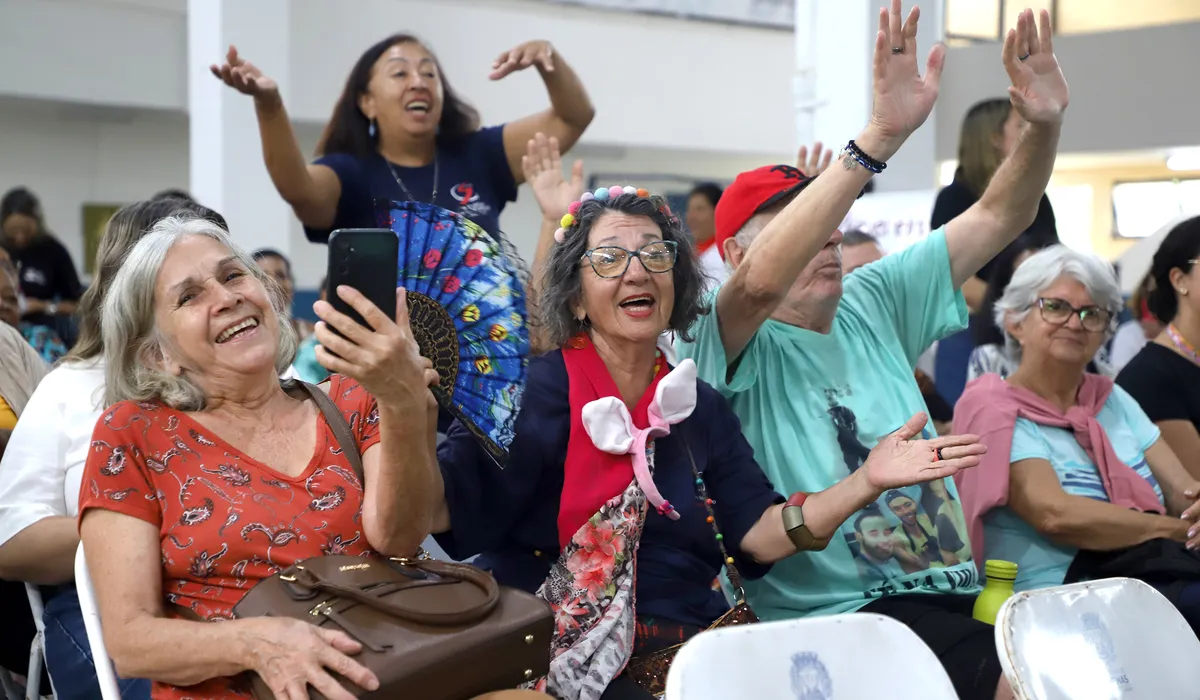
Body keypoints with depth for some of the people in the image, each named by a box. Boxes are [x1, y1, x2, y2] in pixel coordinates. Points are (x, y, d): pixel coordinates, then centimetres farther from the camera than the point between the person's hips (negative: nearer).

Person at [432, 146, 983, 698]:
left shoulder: (701, 407, 11)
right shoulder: (530, 389, -7)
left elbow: (760, 535, 6)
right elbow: (437, 508, -20)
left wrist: (865, 482, -6)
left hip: (690, 647, 7)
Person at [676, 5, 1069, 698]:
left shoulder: (872, 302, 13)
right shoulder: (734, 345, -6)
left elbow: (999, 218, 13)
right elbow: (763, 280, -29)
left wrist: (1044, 122, -6)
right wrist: (883, 134, -34)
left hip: (950, 586, 7)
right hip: (837, 612, -7)